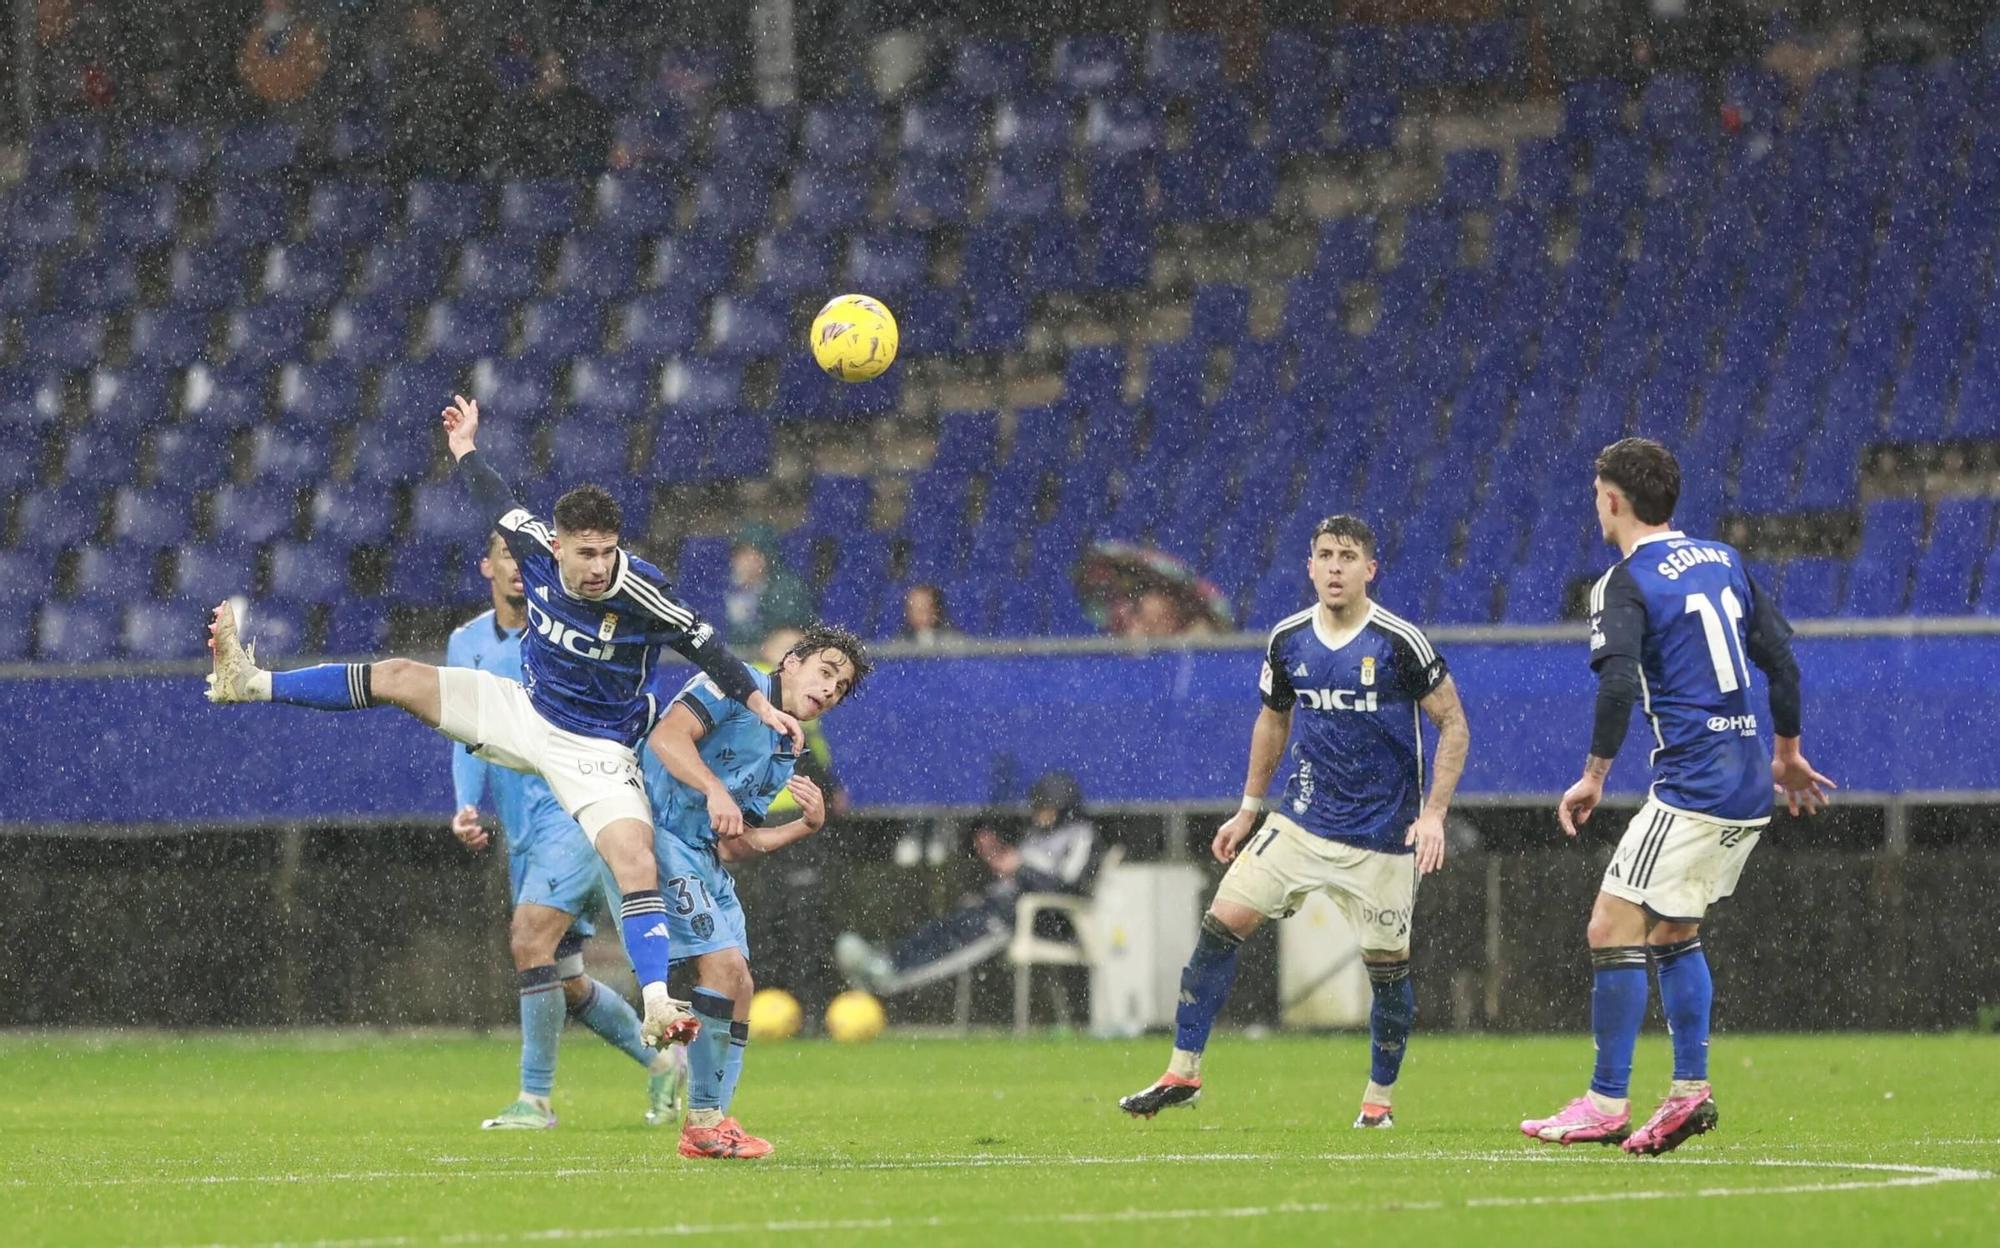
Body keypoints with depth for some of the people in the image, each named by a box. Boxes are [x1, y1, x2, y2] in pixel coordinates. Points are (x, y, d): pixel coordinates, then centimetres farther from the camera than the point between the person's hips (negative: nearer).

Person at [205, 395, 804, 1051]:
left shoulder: (640, 592, -28)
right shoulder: (538, 553, -15)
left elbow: (703, 643, -16)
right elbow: (504, 509, 6)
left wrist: (760, 703, -17)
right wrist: (466, 452, 19)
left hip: (595, 750, -5)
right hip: (526, 709, 5)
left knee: (637, 866, -23)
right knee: (398, 678, 1)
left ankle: (658, 1007, -27)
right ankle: (251, 683, 11)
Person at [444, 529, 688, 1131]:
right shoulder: (466, 644, 11)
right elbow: (468, 739, 15)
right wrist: (467, 808, -1)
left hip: (576, 810, -6)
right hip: (520, 829, 6)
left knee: (530, 942, -20)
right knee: (565, 982, 9)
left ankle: (535, 1099, -14)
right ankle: (662, 1063, 29)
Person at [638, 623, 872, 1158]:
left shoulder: (784, 757, 19)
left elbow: (735, 845, 17)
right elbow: (668, 736, -20)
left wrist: (808, 825, 5)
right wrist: (715, 790, -32)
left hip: (705, 858, 10)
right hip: (659, 832, -10)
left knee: (739, 985, 6)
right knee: (723, 964, -18)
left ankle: (710, 1124, 13)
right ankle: (704, 1119, -11)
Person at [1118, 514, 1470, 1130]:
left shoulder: (1400, 641, -13)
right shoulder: (1288, 640, 1)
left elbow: (1453, 722, -5)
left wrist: (1434, 812, -14)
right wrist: (1249, 808, 18)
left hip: (1383, 837, -4)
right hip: (1302, 819, 4)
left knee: (1387, 965, 1)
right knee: (1223, 921, -7)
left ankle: (1380, 1097, 22)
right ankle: (1182, 1072, 0)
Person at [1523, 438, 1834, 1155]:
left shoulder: (1624, 584, -8)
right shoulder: (1723, 562, 14)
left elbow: (1618, 685, -22)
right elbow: (1780, 659, 14)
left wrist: (1595, 776, -15)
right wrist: (1787, 753, 24)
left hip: (1690, 790, -8)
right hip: (1748, 787, 8)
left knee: (1613, 930, -5)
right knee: (1675, 933, 19)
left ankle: (1607, 1103, -6)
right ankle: (1690, 1091, 12)